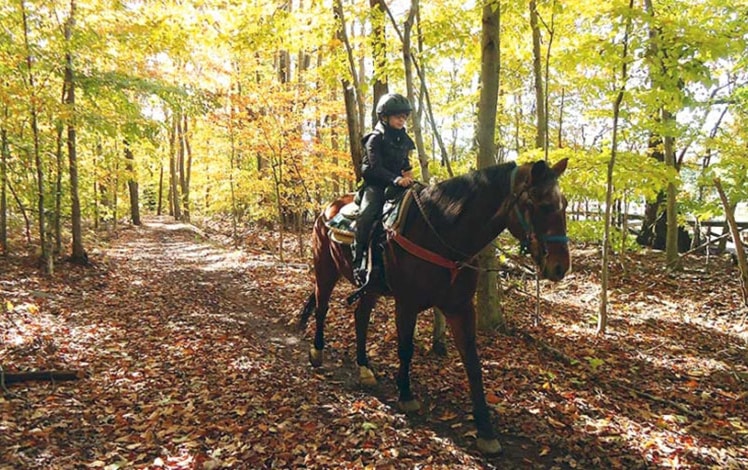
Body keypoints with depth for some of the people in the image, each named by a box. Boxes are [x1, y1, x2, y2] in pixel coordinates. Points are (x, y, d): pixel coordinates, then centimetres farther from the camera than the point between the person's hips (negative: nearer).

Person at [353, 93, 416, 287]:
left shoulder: (404, 140, 14)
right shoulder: (376, 138, -7)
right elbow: (375, 167, -18)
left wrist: (407, 173, 3)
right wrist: (396, 179, -30)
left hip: (397, 184, 7)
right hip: (375, 185, -7)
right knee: (366, 214, -30)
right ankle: (359, 263, -29)